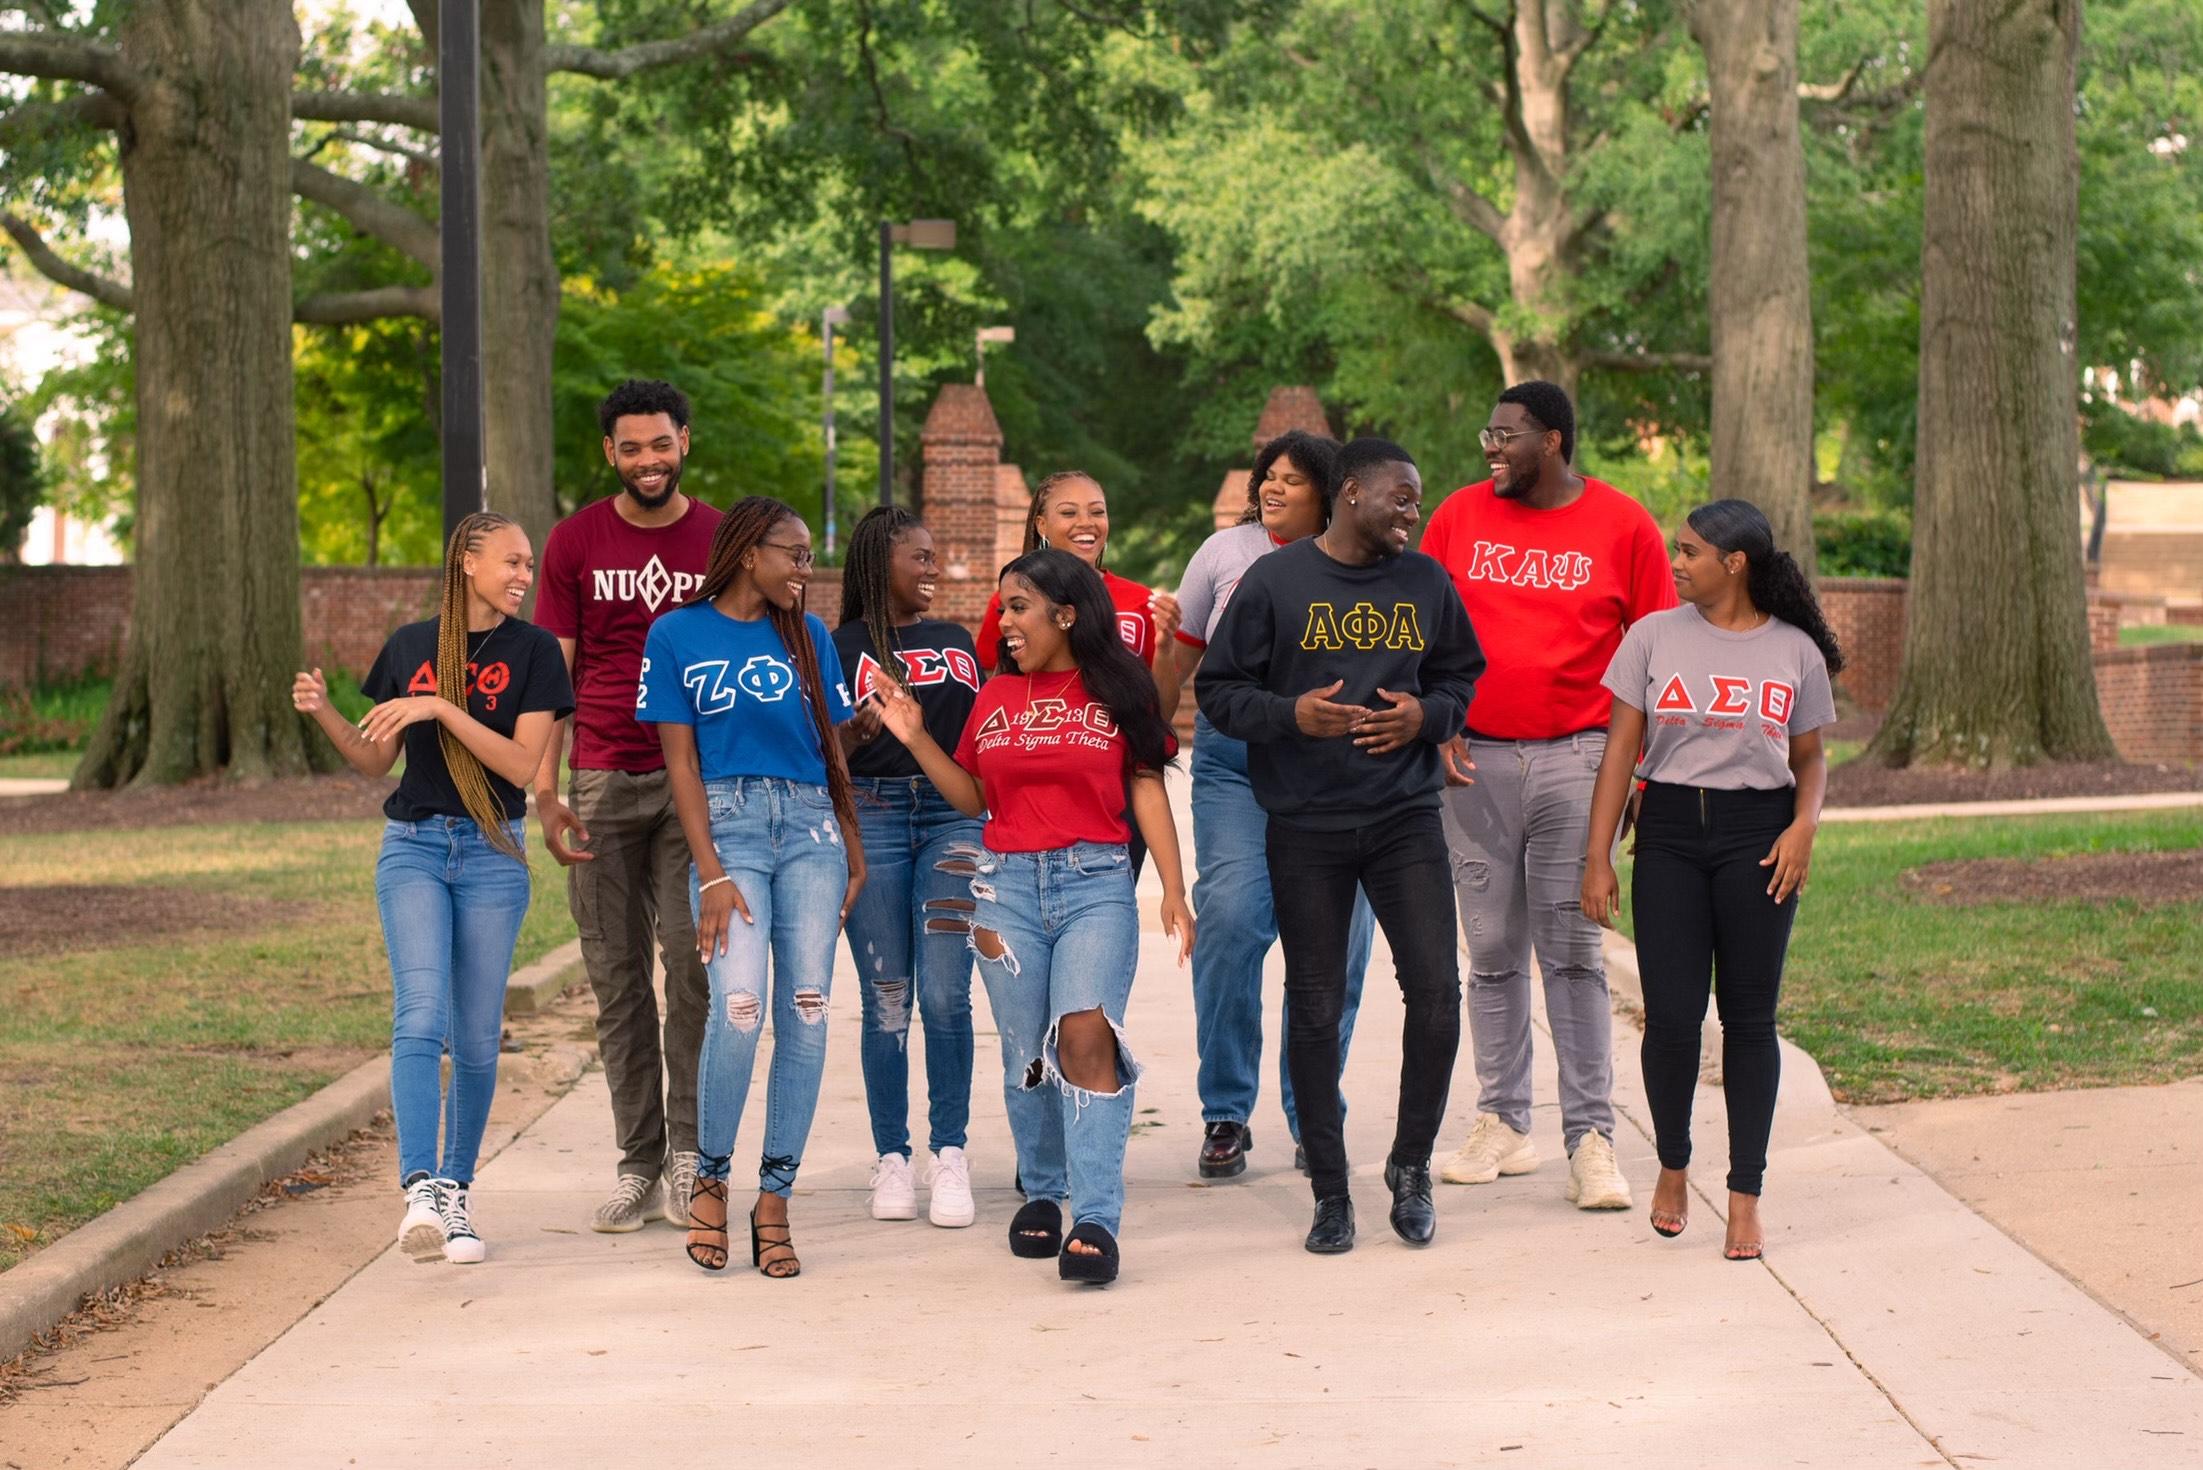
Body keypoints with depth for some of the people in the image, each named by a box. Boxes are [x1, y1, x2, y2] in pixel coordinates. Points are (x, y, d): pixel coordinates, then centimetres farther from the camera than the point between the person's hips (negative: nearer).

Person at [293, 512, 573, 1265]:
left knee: (476, 1038, 4)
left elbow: (523, 763, -10)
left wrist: (441, 708, -18)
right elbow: (375, 760, 13)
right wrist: (323, 712, -4)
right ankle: (422, 1191, -27)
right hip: (413, 847, 0)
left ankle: (457, 1190, 18)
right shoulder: (410, 645, 7)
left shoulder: (532, 650, 0)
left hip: (492, 854, 0)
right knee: (420, 1017, -17)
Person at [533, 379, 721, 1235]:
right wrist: (544, 793, -3)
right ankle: (639, 1165, 10)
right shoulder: (575, 543, 6)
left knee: (693, 955, -11)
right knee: (616, 976, 3)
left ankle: (688, 1151, -4)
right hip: (603, 785, 1)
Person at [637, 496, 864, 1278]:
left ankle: (774, 1200, 4)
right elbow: (680, 760, -1)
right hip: (728, 824, -4)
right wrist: (711, 873, -8)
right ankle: (710, 1179, 1)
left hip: (810, 827, 4)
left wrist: (854, 853, 12)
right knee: (740, 1004, -19)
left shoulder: (808, 635, 12)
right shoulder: (678, 635, 2)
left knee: (806, 1011, -4)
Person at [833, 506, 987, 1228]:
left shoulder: (956, 642, 18)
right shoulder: (843, 646, 4)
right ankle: (892, 1159, 7)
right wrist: (861, 727, -19)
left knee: (945, 995, -6)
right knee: (886, 1000, -1)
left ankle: (949, 1158, -1)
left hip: (954, 815, 2)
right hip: (872, 814, -2)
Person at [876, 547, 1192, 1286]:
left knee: (1087, 1034, -18)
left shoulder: (1116, 690, 3)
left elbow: (1147, 790, 3)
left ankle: (1096, 1220, -21)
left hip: (1095, 883, -3)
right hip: (1008, 884, 3)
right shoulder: (995, 698, 11)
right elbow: (974, 797, 15)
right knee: (1027, 1053, 6)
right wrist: (916, 739, 4)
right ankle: (1042, 1194, 25)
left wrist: (1174, 888, -3)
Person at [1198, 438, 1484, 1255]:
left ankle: (1411, 1166, 12)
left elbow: (1465, 677, 18)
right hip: (1306, 828, -2)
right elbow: (1218, 689, 0)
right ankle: (1330, 1193, 15)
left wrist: (1427, 715, -4)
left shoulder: (1427, 582, 8)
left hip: (1406, 818, 2)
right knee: (1315, 1010, 4)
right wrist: (1291, 714, -17)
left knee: (1436, 988, -8)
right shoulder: (1275, 581, -2)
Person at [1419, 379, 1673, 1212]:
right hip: (1475, 760, 2)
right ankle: (1502, 1127, 16)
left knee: (1573, 951, -4)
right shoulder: (1459, 516, 7)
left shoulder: (1621, 526, 1)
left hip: (1577, 758, -2)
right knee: (1493, 952, 7)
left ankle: (1590, 1141, -1)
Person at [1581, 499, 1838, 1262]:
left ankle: (1745, 1197, 8)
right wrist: (1598, 857, 0)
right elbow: (1621, 747, 5)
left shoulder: (1795, 651, 4)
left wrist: (1804, 826, -8)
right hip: (1669, 832, 0)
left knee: (1749, 1018, 2)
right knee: (1670, 1013, -4)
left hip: (1757, 834, 0)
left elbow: (1809, 757, 12)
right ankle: (1672, 1165, 20)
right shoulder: (1655, 636, 4)